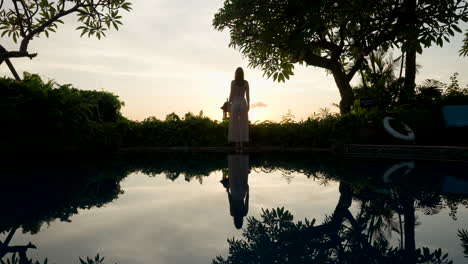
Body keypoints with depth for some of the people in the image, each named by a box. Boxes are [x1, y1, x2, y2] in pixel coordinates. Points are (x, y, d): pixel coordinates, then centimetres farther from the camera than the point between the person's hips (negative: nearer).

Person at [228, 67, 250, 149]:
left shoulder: (233, 82, -3)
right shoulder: (246, 82, 3)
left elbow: (231, 95, -6)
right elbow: (247, 95, 1)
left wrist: (229, 106, 0)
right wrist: (248, 106, 8)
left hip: (235, 104, -2)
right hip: (243, 104, 2)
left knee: (235, 125, 1)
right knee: (243, 125, 3)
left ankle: (237, 143, -3)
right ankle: (241, 144, -1)